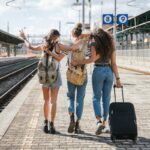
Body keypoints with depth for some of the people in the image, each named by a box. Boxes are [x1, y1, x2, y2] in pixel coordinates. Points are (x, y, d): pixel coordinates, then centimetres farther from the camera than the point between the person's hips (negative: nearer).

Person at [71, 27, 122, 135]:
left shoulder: (95, 43, -1)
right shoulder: (111, 44, 11)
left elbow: (93, 58, -14)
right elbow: (113, 63, 6)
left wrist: (77, 63, -8)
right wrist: (117, 78, 5)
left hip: (98, 71, -4)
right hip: (109, 72, 4)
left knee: (96, 98, 6)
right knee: (106, 99, 11)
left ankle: (99, 121, -11)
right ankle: (104, 123, 15)